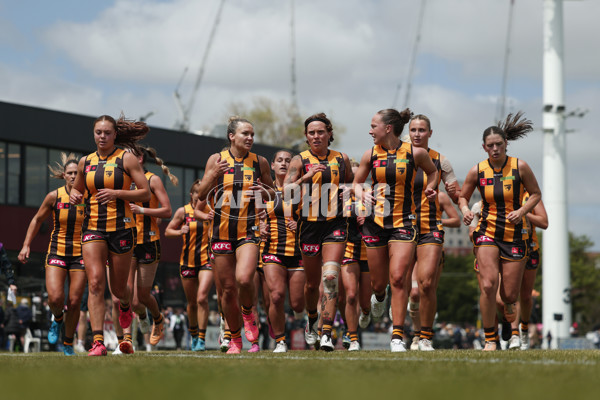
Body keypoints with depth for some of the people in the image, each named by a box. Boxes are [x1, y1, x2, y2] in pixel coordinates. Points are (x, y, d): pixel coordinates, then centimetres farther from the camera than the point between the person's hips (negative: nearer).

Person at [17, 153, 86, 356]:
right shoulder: (54, 196, -3)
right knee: (55, 298, -17)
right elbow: (37, 220, 11)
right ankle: (58, 320, 19)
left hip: (80, 254, 0)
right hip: (57, 253, 0)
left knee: (74, 302, -3)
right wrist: (26, 245, 5)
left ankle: (68, 344, 18)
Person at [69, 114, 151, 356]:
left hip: (121, 228, -2)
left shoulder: (126, 158, -2)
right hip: (93, 228, 2)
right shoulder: (86, 162, 9)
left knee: (118, 289, 8)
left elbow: (145, 193, -5)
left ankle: (125, 306, 47)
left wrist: (116, 193, -17)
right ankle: (98, 342, -21)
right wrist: (75, 195, 1)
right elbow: (77, 189, 25)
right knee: (95, 282, -16)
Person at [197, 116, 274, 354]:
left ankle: (248, 314, 8)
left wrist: (264, 190, -6)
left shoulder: (260, 162, 5)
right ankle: (235, 339, 20)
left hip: (249, 230, -1)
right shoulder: (217, 160, 3)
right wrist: (213, 175, -14)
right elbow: (201, 196, 3)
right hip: (222, 231, 1)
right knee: (228, 288, 4)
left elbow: (273, 192, 18)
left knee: (244, 279, -24)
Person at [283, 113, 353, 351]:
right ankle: (312, 320, 41)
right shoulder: (300, 160, 2)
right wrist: (306, 176, -19)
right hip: (310, 225, 0)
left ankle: (327, 334, -19)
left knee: (330, 278, -17)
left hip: (335, 224, 0)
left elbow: (352, 187, 26)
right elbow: (285, 193, -8)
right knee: (312, 283, 12)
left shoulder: (342, 159, 9)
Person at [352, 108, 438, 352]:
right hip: (375, 223, 3)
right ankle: (379, 296, 49)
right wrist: (362, 193, -6)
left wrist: (430, 188, -2)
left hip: (403, 223, -3)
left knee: (398, 279, -15)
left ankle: (397, 336, -9)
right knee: (379, 282, 9)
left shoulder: (415, 153, -4)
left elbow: (432, 171, 16)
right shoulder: (371, 155, 2)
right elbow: (357, 182, 15)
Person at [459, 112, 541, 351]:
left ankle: (509, 304, 43)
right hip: (487, 232, 0)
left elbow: (536, 194, 6)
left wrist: (522, 211, -12)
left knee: (509, 294, 2)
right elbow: (463, 197, 13)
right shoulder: (477, 171, -1)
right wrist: (465, 210, -9)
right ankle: (490, 339, -4)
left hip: (515, 235, 0)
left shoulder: (520, 167, -5)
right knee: (488, 286, -18)